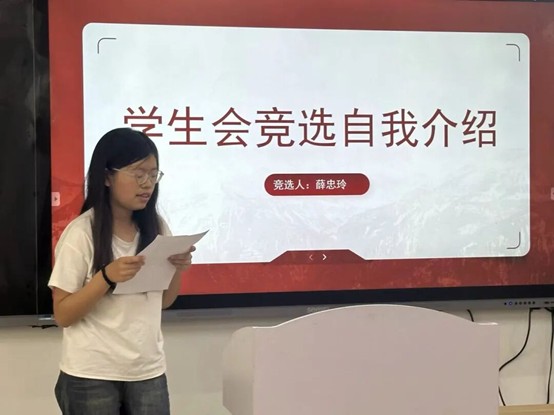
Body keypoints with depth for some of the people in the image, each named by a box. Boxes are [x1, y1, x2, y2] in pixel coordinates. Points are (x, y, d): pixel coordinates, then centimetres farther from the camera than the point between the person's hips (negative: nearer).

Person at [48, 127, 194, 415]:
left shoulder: (156, 227, 2)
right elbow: (62, 315, -10)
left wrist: (178, 270, -7)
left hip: (148, 372, 4)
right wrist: (107, 276, -23)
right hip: (91, 376, -4)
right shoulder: (81, 233, -12)